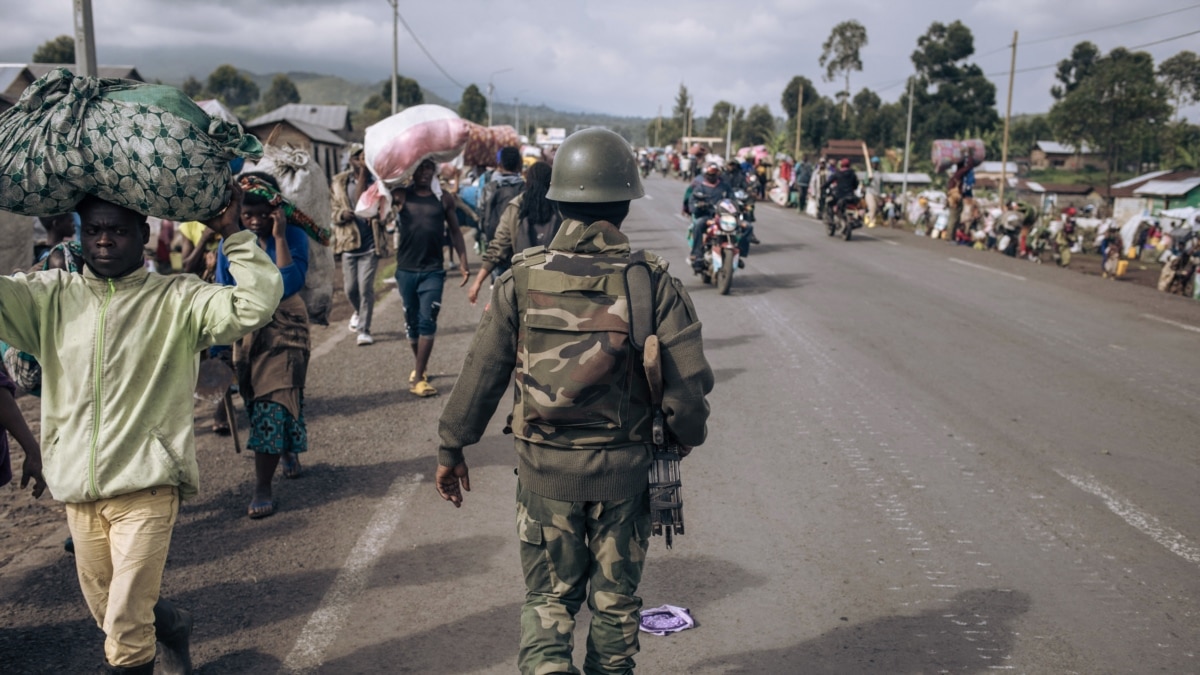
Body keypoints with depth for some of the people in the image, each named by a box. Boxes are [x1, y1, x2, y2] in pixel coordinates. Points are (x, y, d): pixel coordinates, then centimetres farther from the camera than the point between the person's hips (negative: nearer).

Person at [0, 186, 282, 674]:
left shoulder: (177, 299, -4)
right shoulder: (50, 296, 7)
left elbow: (256, 304, -17)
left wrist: (232, 236, -16)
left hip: (145, 489, -5)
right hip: (76, 490, 5)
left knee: (125, 633, -3)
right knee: (106, 613, 22)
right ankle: (171, 625, 51)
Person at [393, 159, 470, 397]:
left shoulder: (443, 198, 4)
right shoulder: (401, 196, 1)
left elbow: (455, 231, 12)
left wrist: (463, 262, 6)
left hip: (433, 270, -1)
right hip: (406, 270, 1)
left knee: (427, 322, -8)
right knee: (411, 321, 12)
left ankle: (418, 377, -6)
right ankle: (419, 365, 32)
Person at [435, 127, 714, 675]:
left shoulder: (523, 279, -9)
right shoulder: (653, 282, -12)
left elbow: (481, 373, -4)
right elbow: (688, 382, -10)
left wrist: (451, 448, 9)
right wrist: (685, 436, 11)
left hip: (544, 467, 0)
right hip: (624, 468, 0)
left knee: (548, 596, 16)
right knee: (615, 600, 21)